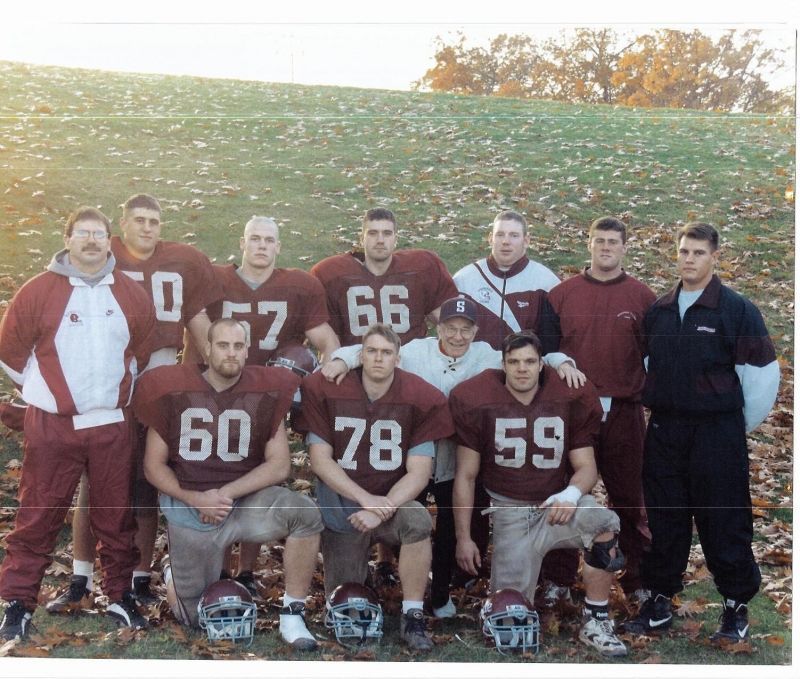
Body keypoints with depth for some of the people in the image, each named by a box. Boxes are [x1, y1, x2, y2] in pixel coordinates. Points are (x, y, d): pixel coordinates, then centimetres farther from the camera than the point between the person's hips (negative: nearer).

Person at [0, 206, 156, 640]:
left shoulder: (132, 296, 5)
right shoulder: (38, 291, -5)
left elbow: (143, 349, 17)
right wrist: (46, 389, 8)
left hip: (113, 425, 3)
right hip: (52, 426, -2)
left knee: (116, 515, 9)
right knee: (38, 517, 3)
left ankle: (120, 596, 21)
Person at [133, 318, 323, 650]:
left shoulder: (264, 393, -5)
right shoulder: (174, 390, -4)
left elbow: (279, 466, -6)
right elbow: (154, 466, 0)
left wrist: (227, 493, -16)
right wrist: (193, 498, -16)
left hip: (245, 499, 0)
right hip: (188, 508, 0)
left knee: (305, 513, -30)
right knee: (193, 617, 7)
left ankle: (292, 615, -16)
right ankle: (175, 576, 43)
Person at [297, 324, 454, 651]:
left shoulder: (420, 398, -11)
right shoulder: (325, 389, -10)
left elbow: (419, 472, -13)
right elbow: (320, 460, -10)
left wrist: (381, 511, -26)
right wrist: (366, 499, -21)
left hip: (393, 501, 0)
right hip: (341, 508, 1)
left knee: (419, 521, -36)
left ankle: (412, 616, -17)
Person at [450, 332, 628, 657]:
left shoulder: (569, 400, -2)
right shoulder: (479, 402, -6)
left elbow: (586, 466, 1)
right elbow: (465, 476, 0)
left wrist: (572, 493, -23)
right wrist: (463, 538, -2)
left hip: (558, 504, 1)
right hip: (510, 513, 0)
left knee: (604, 523, -33)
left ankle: (595, 623, -17)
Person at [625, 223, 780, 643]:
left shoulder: (737, 310, -7)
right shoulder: (658, 312, 9)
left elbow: (763, 373, -7)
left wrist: (741, 426, 0)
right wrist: (657, 409, 11)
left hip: (717, 433, -4)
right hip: (663, 431, 5)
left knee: (724, 522, 2)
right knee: (663, 519, 11)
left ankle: (736, 607, 17)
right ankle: (659, 602, 23)